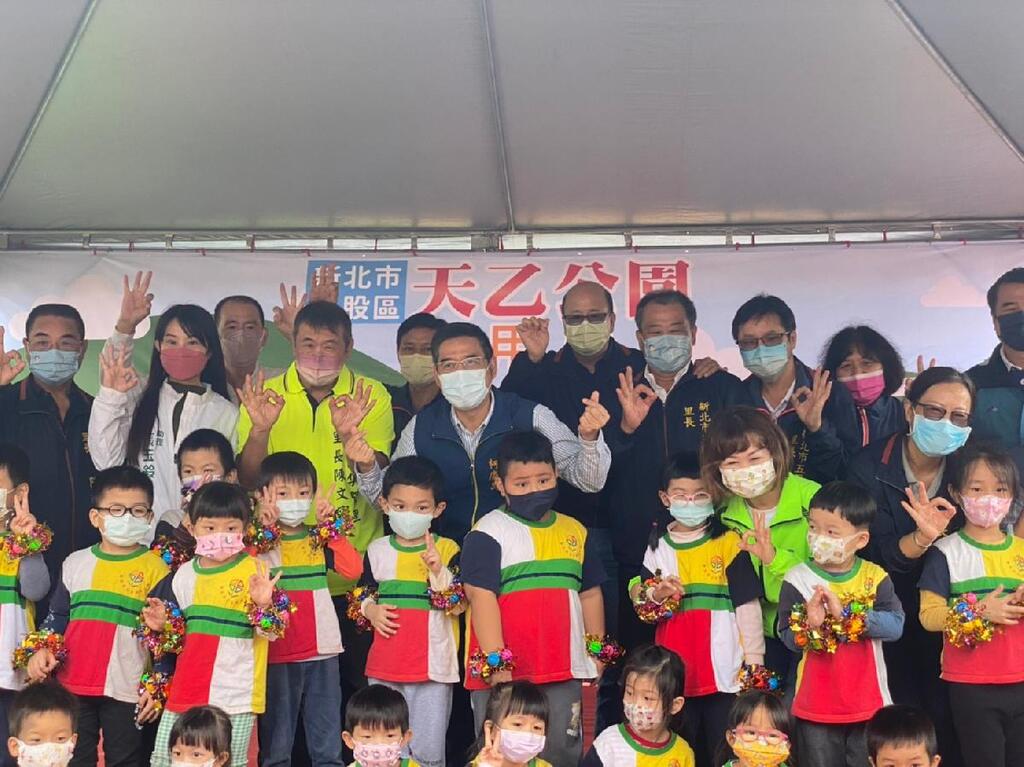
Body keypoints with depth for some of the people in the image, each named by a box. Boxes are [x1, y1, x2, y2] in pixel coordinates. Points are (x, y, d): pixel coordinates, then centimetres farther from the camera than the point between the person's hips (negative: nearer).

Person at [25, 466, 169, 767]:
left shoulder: (155, 568, -4)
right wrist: (41, 649, -2)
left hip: (128, 691, -3)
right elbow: (57, 616, 15)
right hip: (72, 686, 3)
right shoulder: (75, 563, 7)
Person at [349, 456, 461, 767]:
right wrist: (371, 610, -7)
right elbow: (362, 595, 13)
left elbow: (459, 606, -11)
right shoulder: (377, 550, 5)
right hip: (384, 664, 3)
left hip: (432, 665, -3)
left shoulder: (447, 550, -5)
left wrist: (439, 570, -24)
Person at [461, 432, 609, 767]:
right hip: (504, 672, -4)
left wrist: (596, 650, 17)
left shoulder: (574, 531, 11)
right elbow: (482, 597, -13)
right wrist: (496, 662, -16)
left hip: (564, 671, 5)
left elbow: (589, 593, 19)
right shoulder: (488, 532, -7)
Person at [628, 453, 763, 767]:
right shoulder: (658, 546, 7)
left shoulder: (728, 542, -4)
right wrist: (656, 595, -12)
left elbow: (747, 604, -5)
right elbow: (640, 606, 10)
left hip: (724, 670, -3)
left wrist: (754, 662, -8)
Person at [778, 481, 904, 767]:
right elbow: (787, 637, -11)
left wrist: (845, 613, -27)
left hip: (869, 704, 0)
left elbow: (895, 625, -19)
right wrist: (810, 625, -32)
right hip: (816, 707, 0)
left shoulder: (875, 576, -6)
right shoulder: (798, 579, -8)